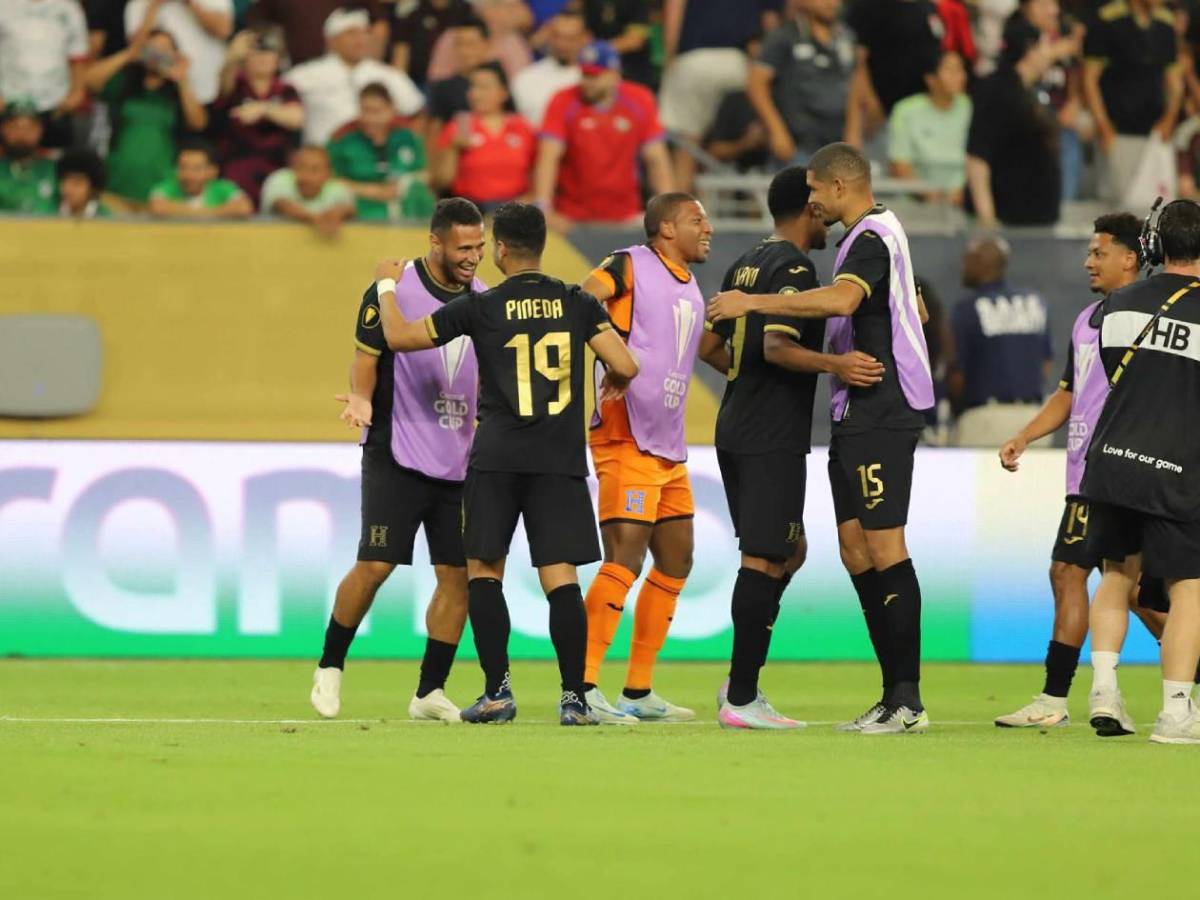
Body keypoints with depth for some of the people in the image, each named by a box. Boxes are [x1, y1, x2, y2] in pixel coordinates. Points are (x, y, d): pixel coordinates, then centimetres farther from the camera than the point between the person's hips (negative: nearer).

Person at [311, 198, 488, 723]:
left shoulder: (483, 300, 9)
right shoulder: (392, 290, -8)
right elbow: (367, 355, -3)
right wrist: (362, 399, -20)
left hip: (459, 460, 5)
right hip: (396, 457, -5)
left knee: (458, 575, 0)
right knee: (375, 566, -10)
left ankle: (430, 691, 9)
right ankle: (330, 666, 11)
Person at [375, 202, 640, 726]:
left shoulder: (481, 308, 0)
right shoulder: (578, 304, 5)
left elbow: (399, 337, 5)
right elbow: (626, 367, -2)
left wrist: (387, 286, 23)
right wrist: (615, 382, 22)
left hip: (497, 458, -1)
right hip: (561, 461, 1)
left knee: (484, 570, 10)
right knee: (560, 577, -1)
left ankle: (498, 692, 4)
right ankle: (574, 698, -8)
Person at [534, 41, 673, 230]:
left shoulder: (640, 102, -1)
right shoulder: (564, 103, -6)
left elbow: (656, 160, 0)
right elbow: (549, 158, -15)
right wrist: (543, 208, -27)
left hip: (625, 215, 1)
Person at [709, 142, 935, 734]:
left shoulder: (872, 237, -13)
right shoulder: (871, 233, 19)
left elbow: (842, 299, -32)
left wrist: (756, 302, -29)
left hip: (880, 413, -11)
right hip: (859, 413, 11)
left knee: (883, 547, -12)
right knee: (855, 547, 8)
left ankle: (907, 700, -12)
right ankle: (897, 695, 8)